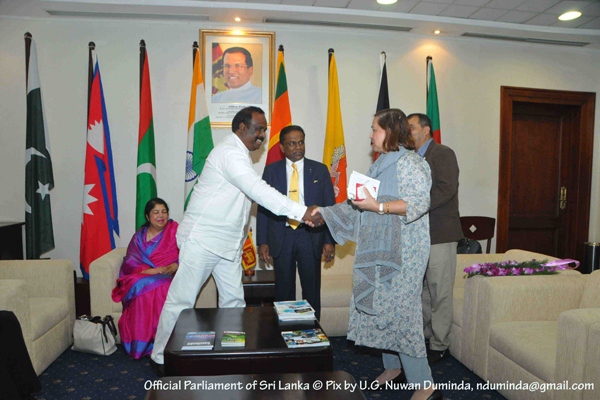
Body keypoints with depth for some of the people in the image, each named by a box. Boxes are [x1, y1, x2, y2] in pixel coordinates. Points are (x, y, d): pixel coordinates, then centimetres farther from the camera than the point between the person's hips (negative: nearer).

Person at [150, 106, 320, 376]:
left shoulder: (239, 154, 16)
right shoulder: (230, 153, -18)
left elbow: (255, 192, 15)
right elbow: (259, 191, -28)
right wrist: (300, 212, -31)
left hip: (228, 242, 10)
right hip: (202, 239, -10)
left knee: (234, 299, 11)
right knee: (182, 300, 2)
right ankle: (160, 358, 18)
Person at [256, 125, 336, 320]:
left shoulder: (320, 170, 4)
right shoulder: (271, 171, 4)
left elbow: (330, 207, 3)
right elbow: (263, 208, 3)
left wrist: (330, 240, -3)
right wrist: (262, 242, -3)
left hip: (311, 236, 0)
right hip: (281, 237, 0)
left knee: (312, 291, 7)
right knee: (283, 291, 9)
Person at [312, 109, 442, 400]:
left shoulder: (408, 163, -10)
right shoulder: (380, 166, 17)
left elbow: (420, 201, -21)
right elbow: (359, 206, 17)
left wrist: (379, 206, -27)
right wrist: (325, 212, 13)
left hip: (402, 253, -9)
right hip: (379, 251, 9)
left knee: (399, 310, -9)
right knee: (379, 306, 13)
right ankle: (393, 368, 29)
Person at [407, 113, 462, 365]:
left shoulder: (443, 154, -6)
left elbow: (446, 189, -19)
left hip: (439, 234, -8)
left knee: (439, 292, 0)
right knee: (422, 290, 15)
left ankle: (440, 345, 11)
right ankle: (425, 336, 28)